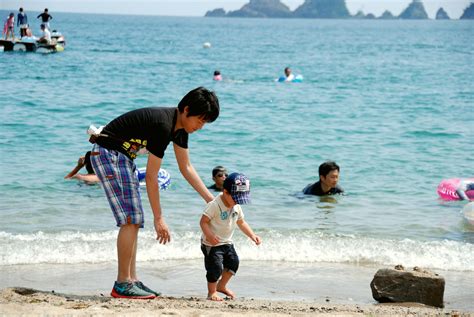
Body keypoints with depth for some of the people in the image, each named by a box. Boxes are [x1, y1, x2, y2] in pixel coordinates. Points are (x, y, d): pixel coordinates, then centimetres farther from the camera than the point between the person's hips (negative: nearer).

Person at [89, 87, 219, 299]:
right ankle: (122, 284, -11)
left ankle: (132, 280, 11)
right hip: (107, 153, -11)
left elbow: (186, 168, 13)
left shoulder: (180, 127, 3)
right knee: (130, 219, -13)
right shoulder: (163, 125, -26)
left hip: (123, 157, 11)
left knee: (134, 221, 9)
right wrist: (158, 218, -20)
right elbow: (151, 177, -24)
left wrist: (211, 199, 10)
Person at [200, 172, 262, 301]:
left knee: (233, 263, 12)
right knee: (215, 267, -9)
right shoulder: (214, 205, -23)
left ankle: (221, 286, 32)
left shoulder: (236, 207, 1)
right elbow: (203, 221, -23)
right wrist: (209, 235, -39)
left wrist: (252, 235, 3)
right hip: (212, 244, -8)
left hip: (227, 242, 8)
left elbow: (241, 222, 14)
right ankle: (212, 292, 10)